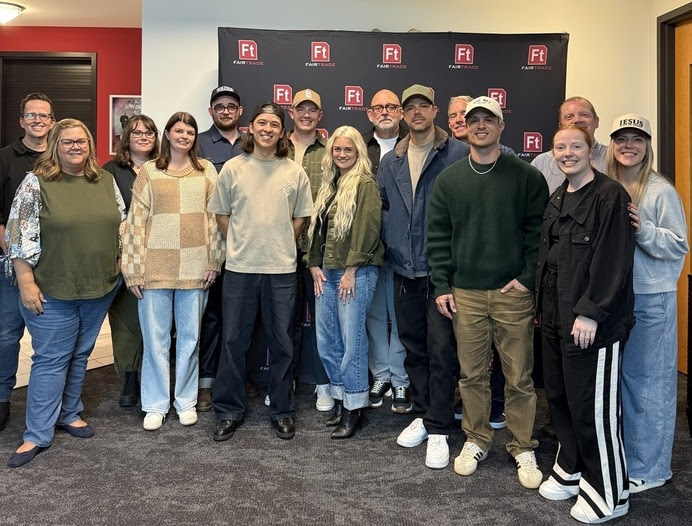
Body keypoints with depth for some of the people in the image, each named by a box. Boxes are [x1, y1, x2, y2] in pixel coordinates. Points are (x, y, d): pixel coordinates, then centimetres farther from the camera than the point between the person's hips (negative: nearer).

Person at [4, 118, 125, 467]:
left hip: (100, 288, 4)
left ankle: (69, 414, 32)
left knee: (80, 354, 15)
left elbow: (121, 225, 14)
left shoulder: (106, 181, 7)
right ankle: (37, 435, 12)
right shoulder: (36, 183, -7)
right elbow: (19, 237, -10)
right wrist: (27, 283, -13)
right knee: (51, 359, 1)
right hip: (53, 292, -4)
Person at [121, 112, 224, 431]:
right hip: (155, 267, -1)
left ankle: (186, 401, 25)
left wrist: (214, 261, -1)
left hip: (195, 267, 1)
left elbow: (215, 217, 6)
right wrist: (134, 268, -5)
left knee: (190, 337, 10)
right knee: (155, 338, 6)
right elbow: (136, 220, 1)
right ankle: (155, 405, 20)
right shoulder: (149, 171, 4)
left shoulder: (206, 171, 7)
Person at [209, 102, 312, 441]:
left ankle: (282, 411, 23)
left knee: (282, 343, 8)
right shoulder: (232, 168, 2)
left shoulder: (295, 172, 2)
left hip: (281, 270, 0)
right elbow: (221, 214, 8)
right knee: (233, 341, 7)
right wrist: (240, 245, 4)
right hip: (239, 268, 0)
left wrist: (280, 246, 4)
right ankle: (229, 411, 22)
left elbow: (301, 217, 9)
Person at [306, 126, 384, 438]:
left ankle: (354, 409, 10)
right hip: (327, 272, 8)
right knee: (326, 342, 11)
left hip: (356, 272, -8)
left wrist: (351, 269, -15)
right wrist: (315, 265, 7)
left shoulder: (365, 184, -6)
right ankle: (340, 399, 26)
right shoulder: (329, 185, 17)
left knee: (352, 342, -3)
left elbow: (367, 230, -14)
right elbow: (317, 227, 17)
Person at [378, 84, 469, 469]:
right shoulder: (391, 162, 11)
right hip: (405, 269, 6)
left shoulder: (459, 154, -6)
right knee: (414, 347, 14)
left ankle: (439, 429, 8)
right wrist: (392, 244, 11)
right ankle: (423, 414, 29)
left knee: (442, 350, -4)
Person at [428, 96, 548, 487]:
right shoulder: (449, 179, 8)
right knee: (472, 374, 11)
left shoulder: (527, 176, 1)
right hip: (465, 294, 2)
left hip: (513, 293, -2)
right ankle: (477, 440, 27)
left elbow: (539, 231, -1)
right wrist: (442, 286, 0)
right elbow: (438, 236, 6)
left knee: (519, 376, 4)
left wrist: (529, 278, -9)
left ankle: (523, 448, 21)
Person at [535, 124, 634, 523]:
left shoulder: (610, 196, -10)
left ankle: (608, 494, 17)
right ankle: (571, 471, 34)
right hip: (556, 318, 8)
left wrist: (591, 312, -20)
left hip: (594, 322, -8)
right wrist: (545, 306, 16)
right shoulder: (557, 199, 14)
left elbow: (614, 261, -17)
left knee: (594, 407, -1)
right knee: (560, 398, 15)